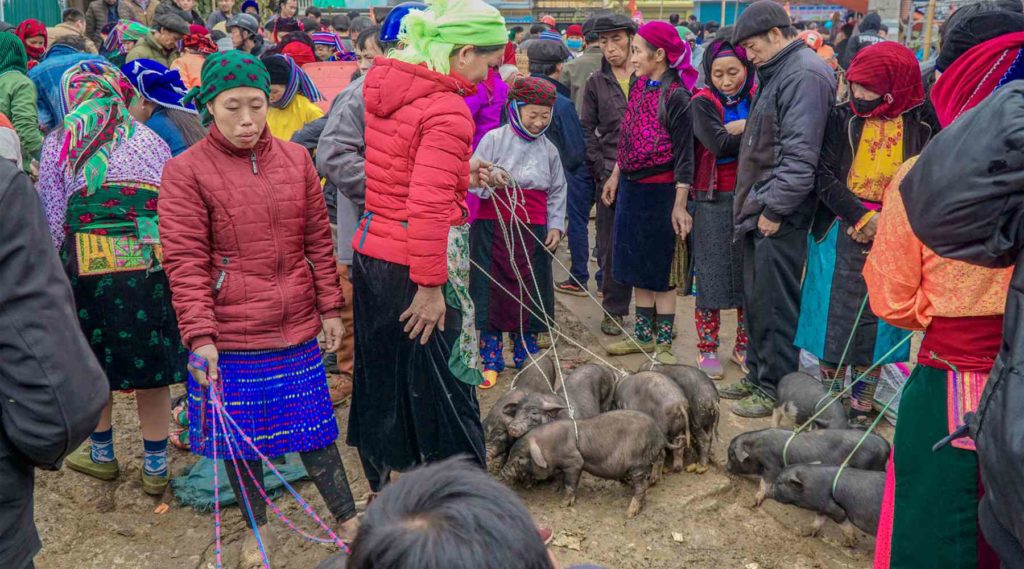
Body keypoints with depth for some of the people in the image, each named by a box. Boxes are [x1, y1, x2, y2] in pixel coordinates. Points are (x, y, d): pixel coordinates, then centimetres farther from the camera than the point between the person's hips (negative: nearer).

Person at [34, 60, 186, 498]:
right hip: (152, 265, 1)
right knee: (152, 366, 9)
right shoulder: (150, 141, 11)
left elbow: (52, 220, 1)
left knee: (94, 365, 16)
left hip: (88, 266, -1)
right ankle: (155, 467, 17)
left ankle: (101, 454, 33)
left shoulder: (58, 144, 6)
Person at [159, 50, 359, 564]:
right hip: (229, 335, -2)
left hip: (297, 329, 2)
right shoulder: (185, 171, -7)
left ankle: (348, 520, 27)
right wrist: (199, 335, -17)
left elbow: (318, 240, 8)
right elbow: (185, 261, -10)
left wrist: (330, 307, 8)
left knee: (312, 425, 11)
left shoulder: (296, 160, 3)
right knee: (239, 435, 11)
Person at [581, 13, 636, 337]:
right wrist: (602, 171, -2)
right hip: (612, 174, 1)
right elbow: (587, 131, 8)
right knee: (611, 244, 4)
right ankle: (614, 308, 15)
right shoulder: (596, 83, 8)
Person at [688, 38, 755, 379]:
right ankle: (707, 348, 14)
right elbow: (719, 144, -18)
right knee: (711, 274, 2)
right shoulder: (703, 103, -3)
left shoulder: (758, 99, 6)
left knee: (750, 274, 6)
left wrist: (739, 129, -17)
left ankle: (744, 347, 20)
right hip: (714, 199, -2)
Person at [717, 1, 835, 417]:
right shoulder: (777, 72, 19)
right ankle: (757, 376, 28)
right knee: (757, 300, 16)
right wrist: (752, 204, 18)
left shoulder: (805, 75, -14)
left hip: (780, 216, -10)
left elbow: (799, 153, -22)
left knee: (775, 305, -4)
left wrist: (774, 208, -20)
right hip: (760, 211, 10)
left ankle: (775, 390, 6)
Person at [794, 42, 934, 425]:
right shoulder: (843, 118, -1)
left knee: (876, 326, 6)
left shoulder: (921, 126, -3)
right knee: (833, 322, 6)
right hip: (840, 235, 1)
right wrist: (863, 217, -16)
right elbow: (823, 175, -6)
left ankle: (861, 410, 19)